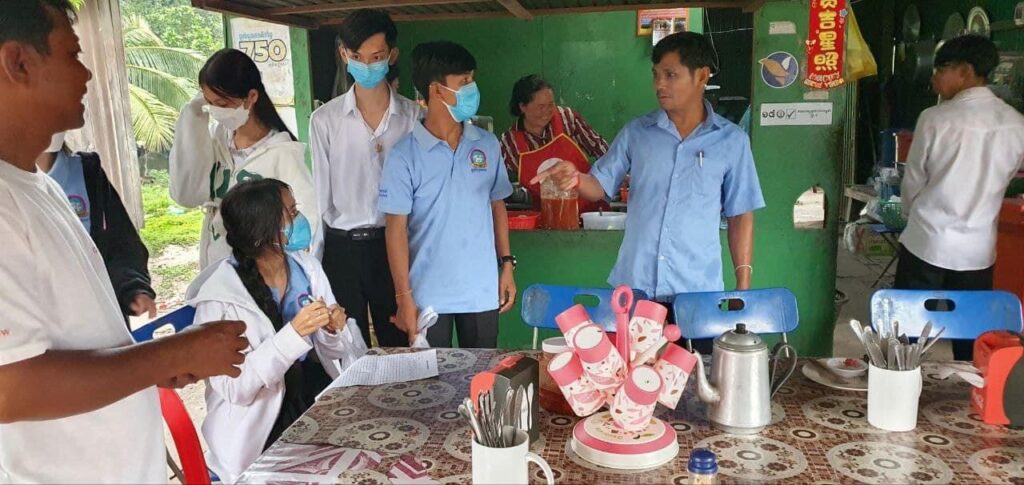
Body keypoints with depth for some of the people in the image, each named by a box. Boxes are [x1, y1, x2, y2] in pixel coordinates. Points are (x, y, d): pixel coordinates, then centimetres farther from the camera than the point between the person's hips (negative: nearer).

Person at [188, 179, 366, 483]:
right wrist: (294, 333, -29)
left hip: (318, 395, 5)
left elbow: (333, 351, 8)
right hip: (260, 424, -5)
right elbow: (233, 387, -20)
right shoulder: (220, 296, -16)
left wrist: (333, 331, -15)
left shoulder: (306, 266, 0)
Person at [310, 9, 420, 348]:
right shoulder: (325, 120, -1)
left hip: (396, 244, 0)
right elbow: (319, 195, 4)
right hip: (342, 247, 1)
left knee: (399, 345, 11)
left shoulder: (414, 117, -2)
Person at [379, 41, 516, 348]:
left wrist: (507, 264, 7)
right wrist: (404, 298, -9)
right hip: (429, 296, -3)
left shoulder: (487, 145, 2)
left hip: (482, 291, 3)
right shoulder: (405, 156, -9)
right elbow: (396, 228, -7)